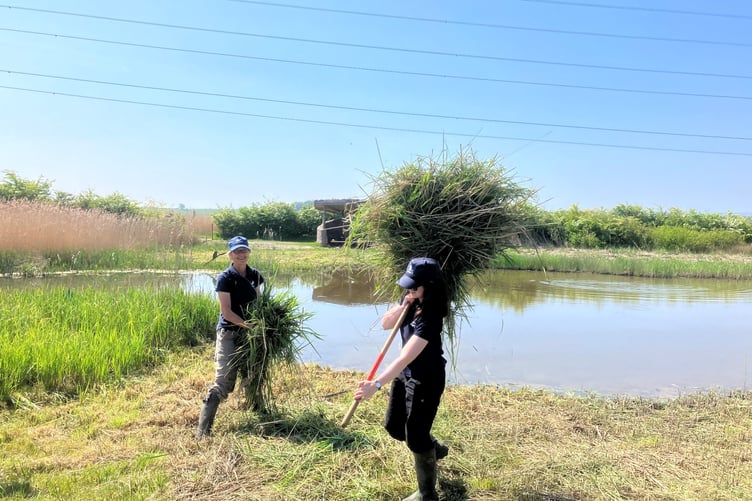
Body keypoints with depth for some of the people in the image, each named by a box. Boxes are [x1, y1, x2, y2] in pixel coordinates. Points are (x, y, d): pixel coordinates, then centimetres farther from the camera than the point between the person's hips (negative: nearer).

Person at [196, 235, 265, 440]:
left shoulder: (255, 275, 5)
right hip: (229, 334, -6)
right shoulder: (225, 278, -12)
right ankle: (203, 429, -3)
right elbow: (226, 312, -16)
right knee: (223, 382, -9)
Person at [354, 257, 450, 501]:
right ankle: (435, 449, 47)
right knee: (394, 426, 20)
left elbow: (405, 358, -38)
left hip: (426, 379, -9)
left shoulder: (430, 317, -32)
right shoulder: (411, 300, -5)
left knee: (415, 436, 1)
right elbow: (385, 323, -2)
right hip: (405, 373, 9)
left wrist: (376, 384, -46)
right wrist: (402, 306, -20)